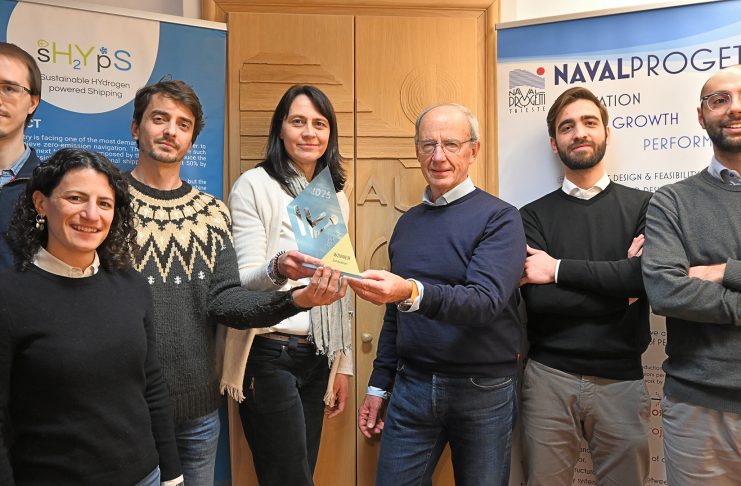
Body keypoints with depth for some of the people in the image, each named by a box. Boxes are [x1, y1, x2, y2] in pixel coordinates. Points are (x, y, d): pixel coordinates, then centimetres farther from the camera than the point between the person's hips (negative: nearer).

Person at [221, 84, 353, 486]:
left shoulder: (336, 197, 11)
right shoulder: (254, 185, -7)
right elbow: (242, 283, -12)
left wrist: (342, 363, 14)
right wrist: (277, 270, -35)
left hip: (317, 358, 6)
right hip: (270, 355, -5)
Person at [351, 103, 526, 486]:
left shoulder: (499, 218, -8)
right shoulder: (408, 223, 8)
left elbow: (486, 301, -23)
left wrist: (414, 293, -40)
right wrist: (379, 386, 13)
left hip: (482, 388, -3)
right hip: (412, 384, 4)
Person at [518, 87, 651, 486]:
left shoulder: (642, 206, 4)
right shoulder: (533, 215, 2)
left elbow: (648, 275, -15)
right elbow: (537, 299, -10)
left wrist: (558, 269, -12)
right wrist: (616, 282, -10)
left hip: (621, 379, 1)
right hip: (548, 377, 0)